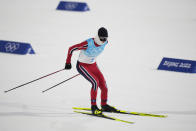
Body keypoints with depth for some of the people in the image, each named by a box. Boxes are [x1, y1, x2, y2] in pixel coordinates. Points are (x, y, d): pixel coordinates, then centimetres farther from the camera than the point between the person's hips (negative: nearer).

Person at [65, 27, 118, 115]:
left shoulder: (105, 42, -12)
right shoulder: (88, 44, -31)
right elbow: (71, 49, -19)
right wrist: (68, 63, -8)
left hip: (93, 65, 6)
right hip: (82, 66, -6)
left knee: (103, 85, -2)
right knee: (95, 82, -24)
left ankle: (104, 105, 21)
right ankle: (93, 107, -13)